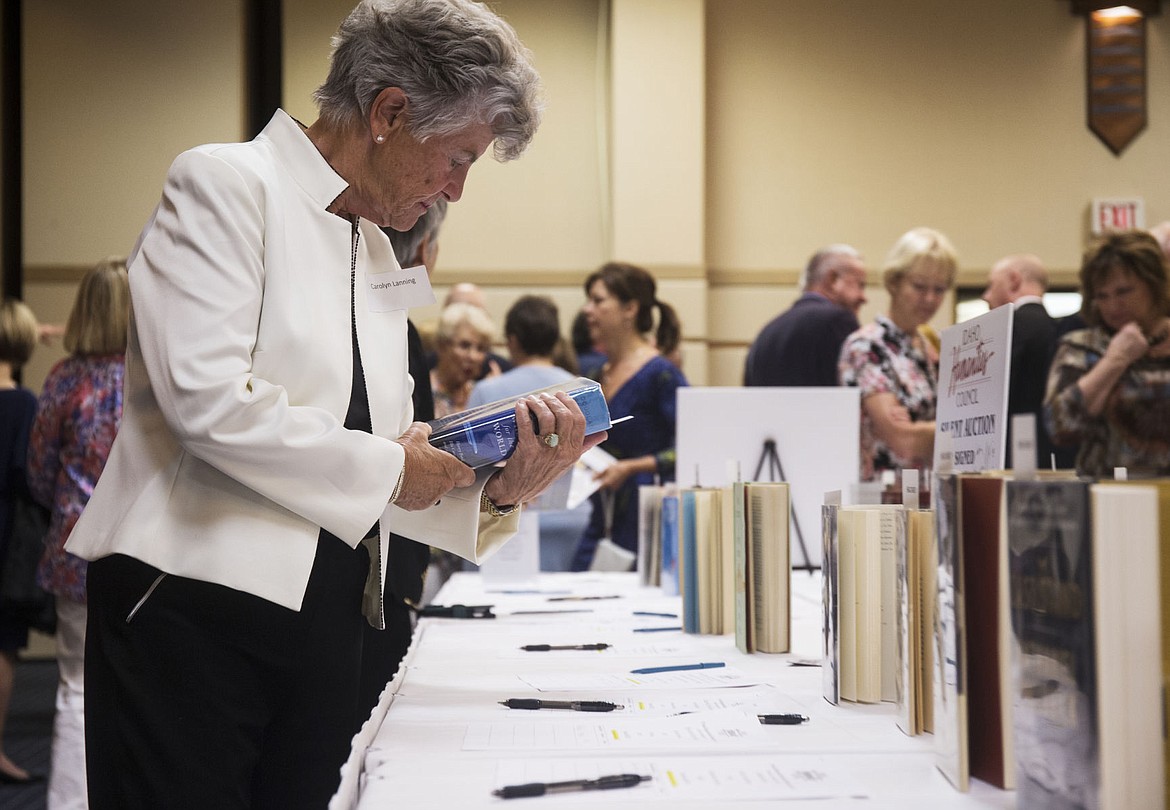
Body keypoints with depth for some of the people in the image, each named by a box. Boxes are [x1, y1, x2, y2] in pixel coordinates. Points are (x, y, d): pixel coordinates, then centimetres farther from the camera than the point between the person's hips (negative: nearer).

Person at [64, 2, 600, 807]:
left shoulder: (380, 257, 18)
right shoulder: (227, 184, -5)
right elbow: (206, 397, -19)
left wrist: (496, 491, -2)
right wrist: (385, 467, -9)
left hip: (326, 619, 7)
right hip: (193, 610, -7)